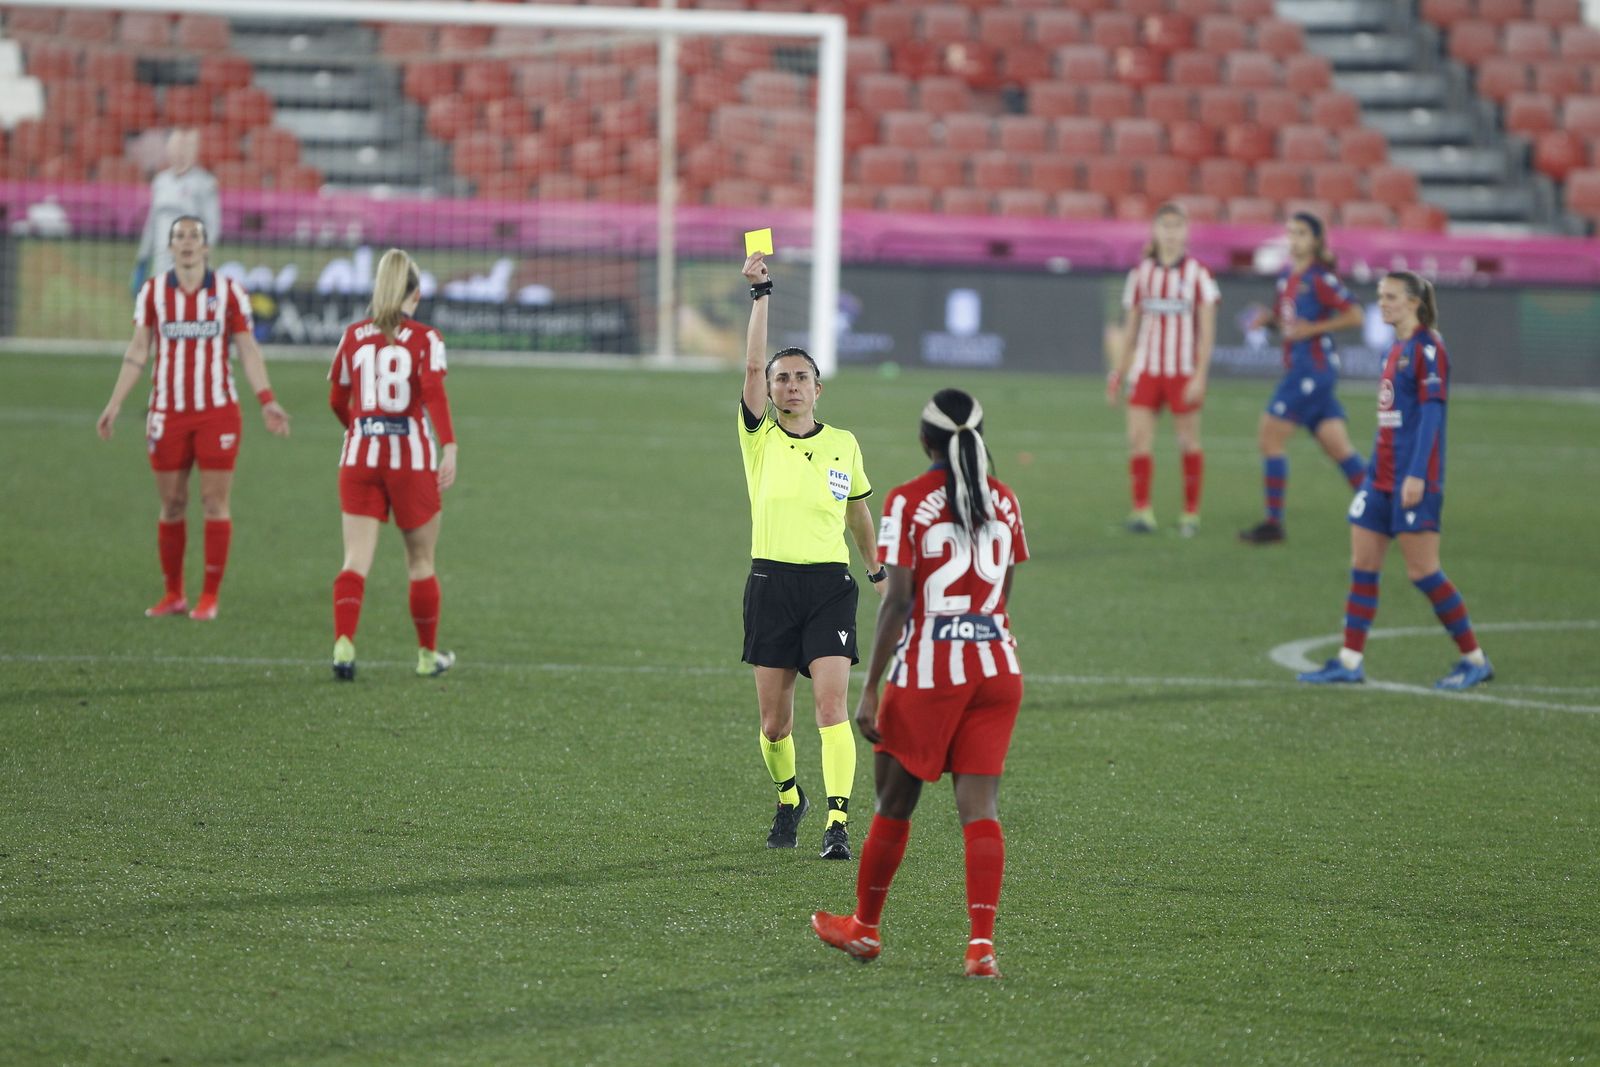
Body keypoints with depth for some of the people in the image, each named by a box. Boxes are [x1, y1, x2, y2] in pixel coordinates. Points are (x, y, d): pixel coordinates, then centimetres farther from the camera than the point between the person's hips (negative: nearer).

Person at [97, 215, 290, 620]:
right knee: (171, 506, 4)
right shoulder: (152, 292, 4)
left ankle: (210, 597, 4)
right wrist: (114, 404, 1)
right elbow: (138, 351, 7)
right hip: (167, 415, 1)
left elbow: (248, 350, 3)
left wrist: (267, 402, -7)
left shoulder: (230, 292, 1)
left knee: (215, 503, -2)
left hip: (218, 411, -1)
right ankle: (173, 595, 14)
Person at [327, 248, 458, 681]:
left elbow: (337, 401, 13)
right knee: (421, 563, 13)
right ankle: (428, 654, 24)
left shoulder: (353, 336, 7)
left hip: (358, 455, 2)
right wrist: (450, 447, -24)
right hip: (411, 456, -2)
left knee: (356, 561, -3)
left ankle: (343, 643, -24)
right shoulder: (424, 338, -3)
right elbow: (434, 392, -18)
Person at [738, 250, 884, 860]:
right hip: (771, 583, 0)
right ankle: (787, 799, 33)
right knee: (774, 720, 5)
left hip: (830, 586, 0)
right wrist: (761, 294, -14)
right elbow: (752, 364, -10)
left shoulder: (843, 444, 8)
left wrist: (877, 572, 28)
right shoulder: (758, 437, 3)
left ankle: (838, 821, -19)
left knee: (832, 705, -15)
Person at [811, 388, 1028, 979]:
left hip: (927, 670, -4)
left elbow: (898, 601, -13)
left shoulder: (909, 502, -8)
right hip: (997, 667, 4)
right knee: (979, 808, 1)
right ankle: (982, 941, -11)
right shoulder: (1004, 500, 6)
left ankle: (865, 926, 27)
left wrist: (870, 689, -11)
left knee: (894, 804, 12)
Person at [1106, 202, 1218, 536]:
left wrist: (1200, 375, -11)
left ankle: (1191, 514, 11)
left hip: (1184, 371, -3)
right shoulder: (1140, 274, 7)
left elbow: (1207, 330, -3)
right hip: (1146, 368, 3)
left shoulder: (1198, 274, -2)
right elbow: (1130, 329, 13)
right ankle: (1142, 511, -6)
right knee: (1137, 438, -9)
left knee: (1188, 442, 2)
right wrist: (1117, 374, 11)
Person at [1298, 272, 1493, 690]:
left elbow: (1431, 413, -17)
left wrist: (1417, 475, -23)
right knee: (1363, 565, 5)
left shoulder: (1427, 349, -11)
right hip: (1382, 475, 9)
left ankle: (1475, 660, 3)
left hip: (1414, 480, -9)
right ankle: (1349, 660, 7)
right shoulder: (1396, 351, 15)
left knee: (1422, 570, -7)